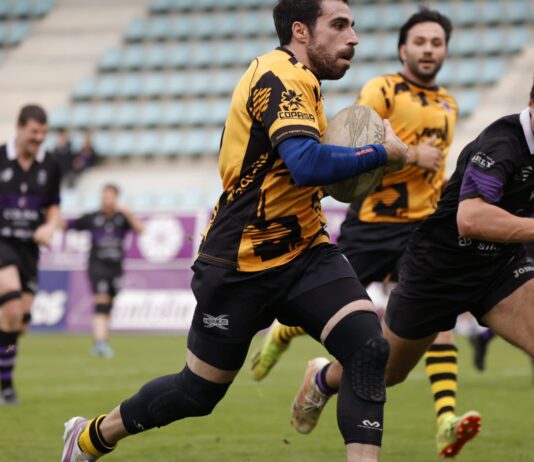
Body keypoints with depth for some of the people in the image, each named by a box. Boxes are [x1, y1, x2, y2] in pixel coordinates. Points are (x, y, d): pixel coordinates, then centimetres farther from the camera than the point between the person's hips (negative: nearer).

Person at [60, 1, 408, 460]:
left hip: (303, 251, 8)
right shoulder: (279, 78, -20)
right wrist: (383, 153, -23)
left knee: (369, 348, -16)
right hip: (242, 264, -8)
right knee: (199, 391, 8)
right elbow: (307, 164, -36)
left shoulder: (297, 78, 10)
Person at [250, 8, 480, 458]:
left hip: (422, 225, 4)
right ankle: (282, 334, 44)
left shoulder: (448, 105, 15)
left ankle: (446, 421, -26)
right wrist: (412, 156, -22)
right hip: (371, 222, -4)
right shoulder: (382, 90, -6)